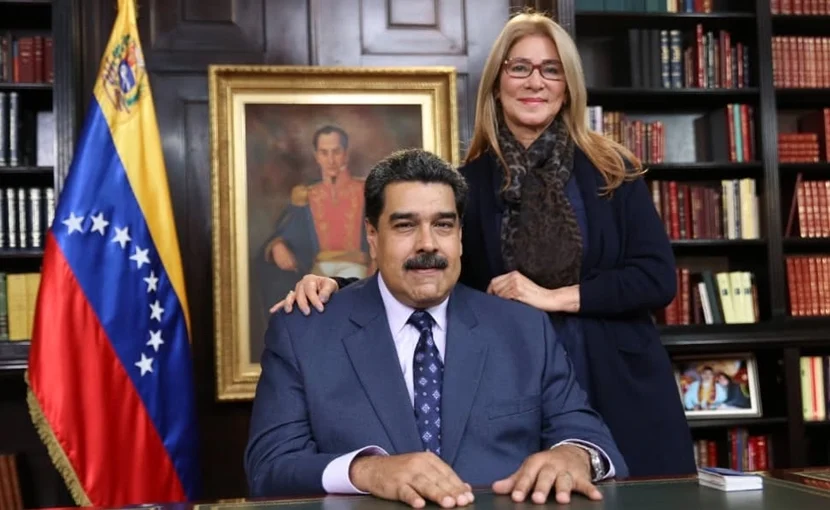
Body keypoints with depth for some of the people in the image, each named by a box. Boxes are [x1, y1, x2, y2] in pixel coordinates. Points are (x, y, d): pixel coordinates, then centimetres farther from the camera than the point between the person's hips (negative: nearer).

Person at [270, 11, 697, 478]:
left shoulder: (612, 170, 1)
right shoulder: (469, 183, 3)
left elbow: (659, 279, -4)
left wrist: (555, 297, -12)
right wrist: (335, 288, -11)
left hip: (621, 395, 0)